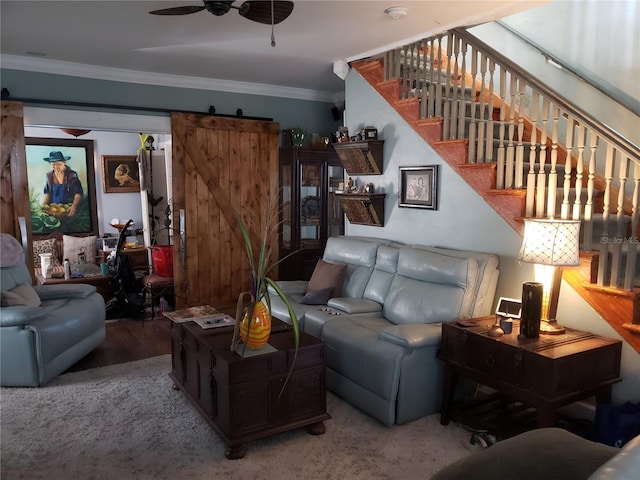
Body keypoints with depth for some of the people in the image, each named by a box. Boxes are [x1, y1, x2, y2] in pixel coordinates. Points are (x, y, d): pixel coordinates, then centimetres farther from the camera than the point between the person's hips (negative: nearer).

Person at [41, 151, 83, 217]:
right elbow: (47, 193, 17)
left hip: (69, 210, -4)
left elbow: (78, 193, -9)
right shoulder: (49, 176, 9)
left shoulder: (72, 175, -5)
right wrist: (43, 206, 0)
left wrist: (74, 206, -26)